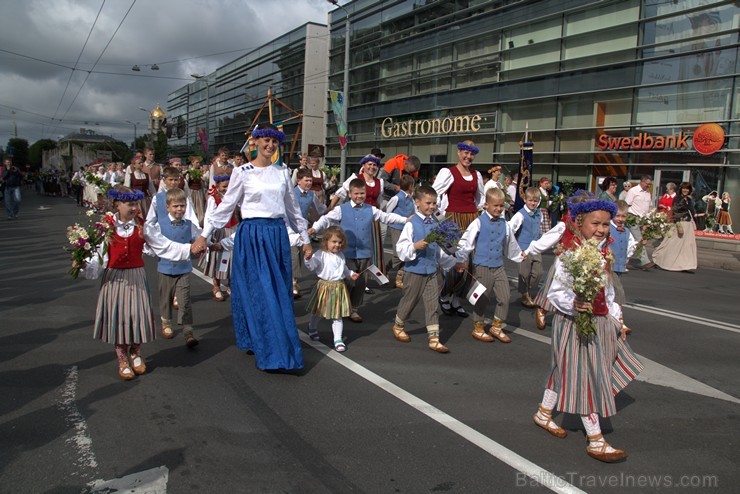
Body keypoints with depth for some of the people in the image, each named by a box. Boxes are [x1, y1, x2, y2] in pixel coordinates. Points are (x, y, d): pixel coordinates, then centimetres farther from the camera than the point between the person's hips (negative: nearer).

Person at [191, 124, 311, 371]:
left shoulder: (282, 172, 9)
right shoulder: (242, 172, -2)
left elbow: (292, 207, 15)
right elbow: (226, 206, 1)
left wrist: (305, 239, 16)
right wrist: (204, 235, -2)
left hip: (278, 235, 4)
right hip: (252, 235, -4)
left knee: (280, 293, 7)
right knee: (259, 293, -3)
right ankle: (272, 354, 4)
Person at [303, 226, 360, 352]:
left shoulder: (340, 255, 9)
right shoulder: (320, 254, -13)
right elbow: (312, 265, -27)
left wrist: (351, 274, 15)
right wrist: (308, 258, -45)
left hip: (339, 287, 4)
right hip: (324, 287, -4)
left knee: (338, 315, 4)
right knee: (317, 312, 16)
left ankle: (338, 339, 10)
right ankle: (312, 330, 43)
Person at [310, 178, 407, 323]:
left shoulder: (371, 210, 7)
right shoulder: (341, 210, -1)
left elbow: (387, 216, 12)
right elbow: (327, 219, -6)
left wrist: (406, 219, 6)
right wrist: (315, 228, -23)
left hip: (365, 253, 3)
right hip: (348, 253, -3)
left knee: (361, 283, 9)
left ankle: (354, 310, 24)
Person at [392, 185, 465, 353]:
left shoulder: (434, 224, 7)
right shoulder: (412, 224, -12)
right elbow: (400, 248, -16)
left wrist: (453, 262, 21)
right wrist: (415, 246, -32)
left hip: (431, 271, 5)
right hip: (414, 271, -5)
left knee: (432, 305, 4)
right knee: (409, 301, 11)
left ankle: (433, 338, 9)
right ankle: (398, 326, 37)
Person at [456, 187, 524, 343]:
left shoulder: (505, 225, 7)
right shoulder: (479, 223, -8)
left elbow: (510, 245, 22)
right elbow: (466, 242, -10)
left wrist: (520, 256, 32)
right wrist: (461, 259, -14)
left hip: (499, 266, 5)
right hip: (482, 266, -5)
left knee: (504, 298, 4)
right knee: (482, 299, 5)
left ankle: (496, 327, 23)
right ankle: (478, 329, 21)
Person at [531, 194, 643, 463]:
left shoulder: (603, 255, 6)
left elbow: (607, 293, 16)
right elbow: (555, 292, -22)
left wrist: (616, 320, 17)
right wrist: (573, 304, -39)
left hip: (600, 322, 8)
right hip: (574, 324, -8)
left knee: (564, 373, 20)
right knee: (586, 379, 0)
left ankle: (544, 414, 39)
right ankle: (596, 442, 12)